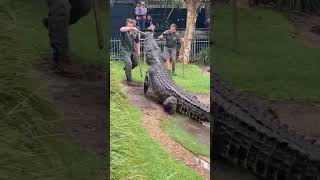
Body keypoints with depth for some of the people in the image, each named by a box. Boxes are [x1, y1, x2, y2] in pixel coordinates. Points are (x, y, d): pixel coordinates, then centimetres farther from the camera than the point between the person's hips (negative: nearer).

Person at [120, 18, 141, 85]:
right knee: (129, 63, -23)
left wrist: (138, 50, 6)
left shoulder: (135, 32, 1)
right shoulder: (124, 31, -12)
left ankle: (126, 69, 50)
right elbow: (122, 29, -39)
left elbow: (137, 42, 13)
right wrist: (131, 28, -52)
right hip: (125, 50, -6)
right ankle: (129, 80, -13)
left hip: (133, 50, 6)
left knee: (136, 63, 18)